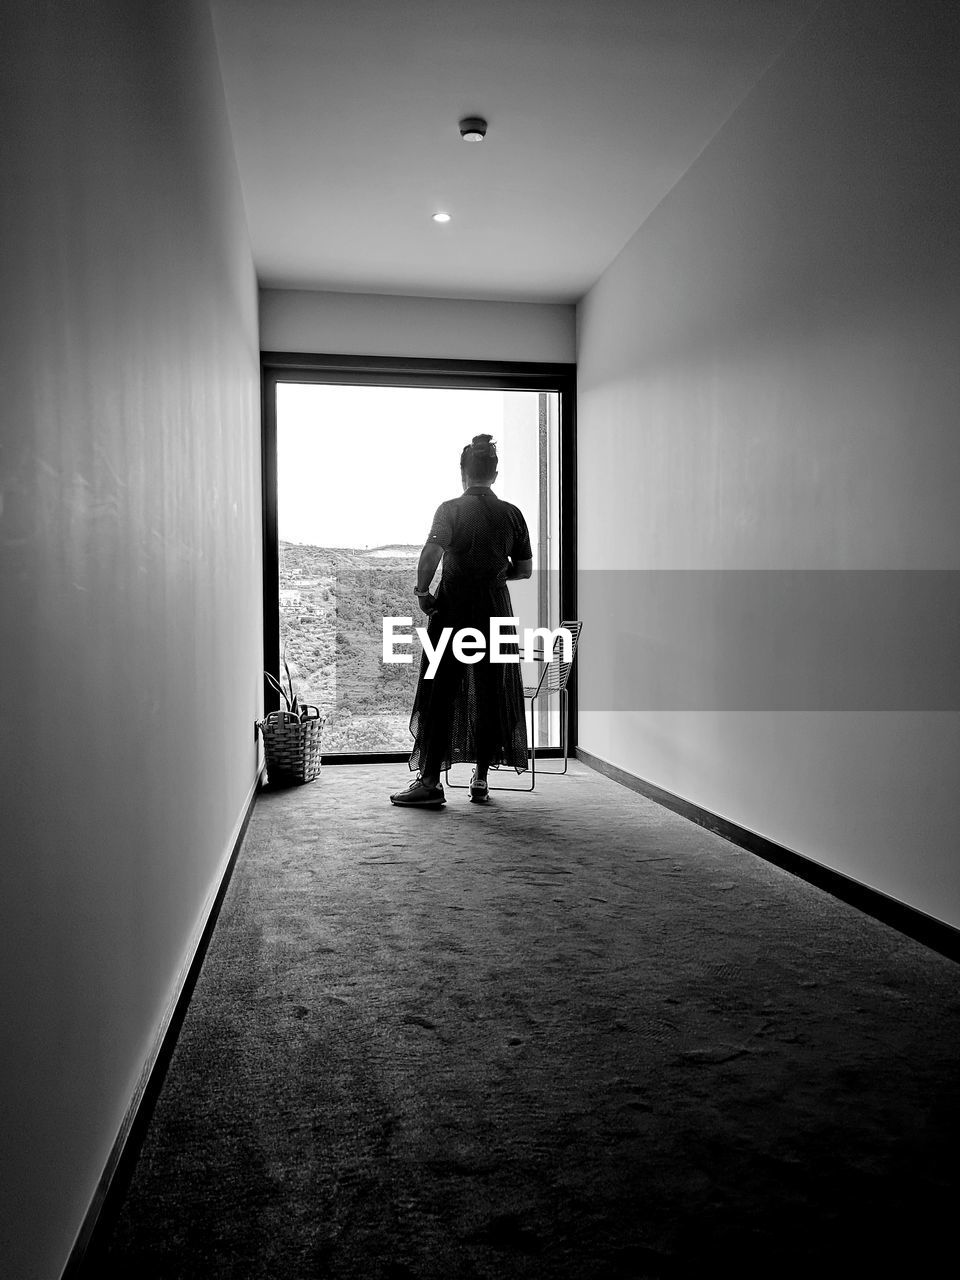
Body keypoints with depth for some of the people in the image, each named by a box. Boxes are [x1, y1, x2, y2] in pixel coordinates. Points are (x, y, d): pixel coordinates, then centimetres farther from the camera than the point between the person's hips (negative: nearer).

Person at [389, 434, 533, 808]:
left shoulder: (450, 509, -4)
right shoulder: (511, 514, 5)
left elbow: (432, 551, -21)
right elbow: (524, 569, 9)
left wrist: (422, 590, -12)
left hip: (453, 608, -3)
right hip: (495, 609, 3)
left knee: (439, 694, 2)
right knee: (491, 693, 11)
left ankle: (430, 781, 2)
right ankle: (481, 779, 17)